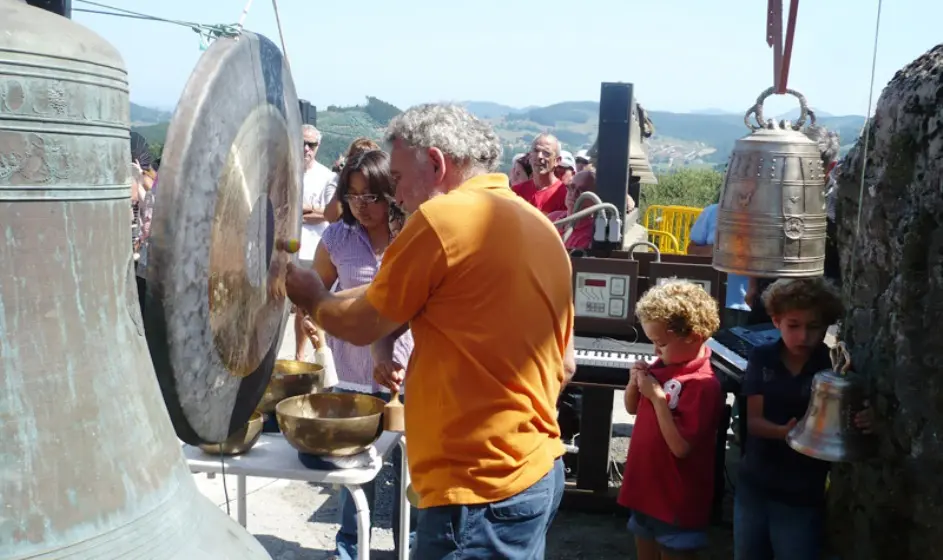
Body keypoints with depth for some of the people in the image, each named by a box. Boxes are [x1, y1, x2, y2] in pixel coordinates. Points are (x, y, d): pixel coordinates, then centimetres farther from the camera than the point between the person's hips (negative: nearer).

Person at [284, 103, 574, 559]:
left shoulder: (442, 217, -14)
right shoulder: (540, 225, 9)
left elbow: (361, 326, -4)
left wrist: (310, 297, 17)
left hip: (482, 488, -9)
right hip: (539, 468, 9)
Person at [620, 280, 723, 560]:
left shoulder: (703, 384, -22)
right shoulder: (663, 366, 0)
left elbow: (681, 447, -26)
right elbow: (633, 408, 14)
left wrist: (658, 396, -25)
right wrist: (634, 382, -6)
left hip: (677, 498, -8)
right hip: (646, 487, 8)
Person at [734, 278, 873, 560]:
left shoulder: (835, 367, -12)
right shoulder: (761, 358, -6)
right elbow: (752, 420, -9)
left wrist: (863, 424, -32)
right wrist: (785, 432, -29)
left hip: (803, 496, -2)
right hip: (753, 486, 3)